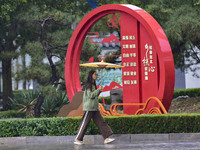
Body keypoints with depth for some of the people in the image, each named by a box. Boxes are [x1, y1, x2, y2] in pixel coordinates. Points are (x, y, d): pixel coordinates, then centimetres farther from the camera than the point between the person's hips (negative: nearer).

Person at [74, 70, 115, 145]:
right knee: (84, 123, -4)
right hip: (89, 108, -9)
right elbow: (90, 95, -20)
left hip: (95, 108, 9)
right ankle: (77, 139, 3)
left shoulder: (93, 85, 15)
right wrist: (98, 90, -13)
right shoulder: (88, 85, -11)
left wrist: (99, 91, 4)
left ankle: (106, 138, -1)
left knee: (101, 122, 2)